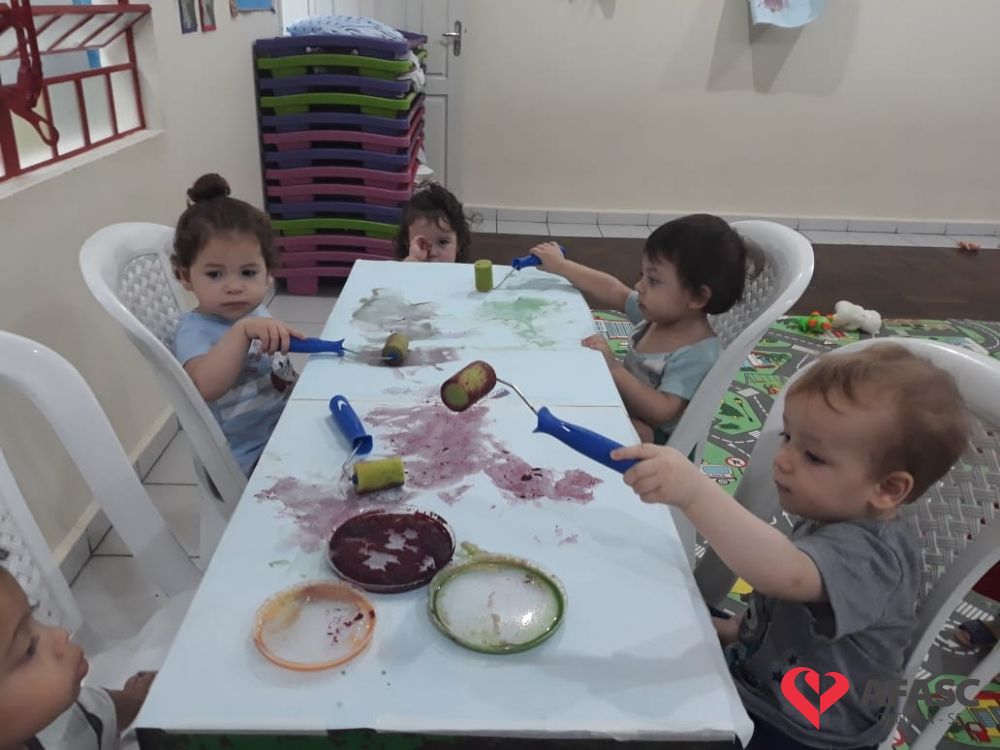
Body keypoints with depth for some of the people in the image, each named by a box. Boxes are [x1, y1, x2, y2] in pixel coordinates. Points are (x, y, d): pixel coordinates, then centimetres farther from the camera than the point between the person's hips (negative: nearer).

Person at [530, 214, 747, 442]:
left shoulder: (698, 354, -29)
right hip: (626, 404, 9)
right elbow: (613, 291, 6)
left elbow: (661, 411, -34)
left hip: (653, 437, -9)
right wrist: (560, 266, 9)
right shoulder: (662, 313, -4)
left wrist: (614, 368, -38)